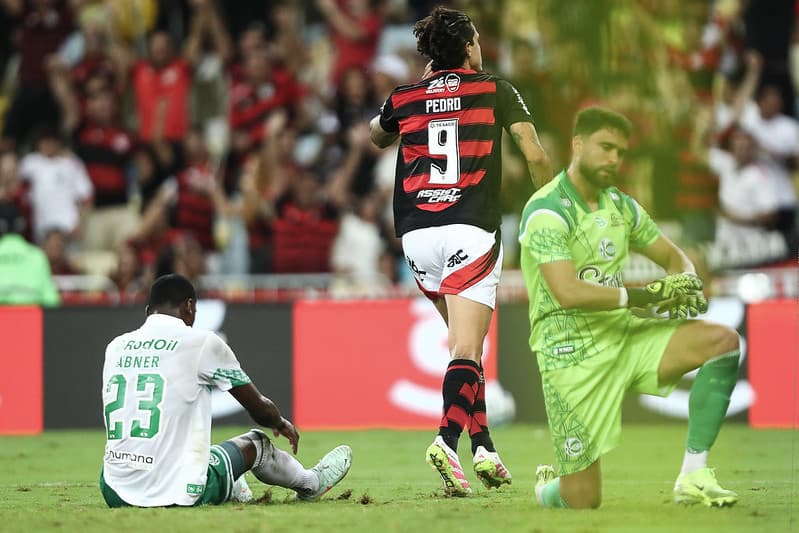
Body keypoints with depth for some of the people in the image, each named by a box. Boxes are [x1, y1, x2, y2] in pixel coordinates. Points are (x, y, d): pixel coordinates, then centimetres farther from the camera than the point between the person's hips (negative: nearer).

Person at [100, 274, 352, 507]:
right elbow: (258, 407, 9)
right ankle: (310, 484, 50)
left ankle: (231, 491, 59)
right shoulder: (201, 342, -3)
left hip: (113, 494, 4)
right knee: (255, 443, 20)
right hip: (176, 494, -4)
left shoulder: (115, 347, 9)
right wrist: (281, 423, 33)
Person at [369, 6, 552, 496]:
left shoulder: (404, 98, 12)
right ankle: (448, 440, -32)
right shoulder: (495, 90, 5)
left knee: (466, 342, 18)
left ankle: (484, 449, 14)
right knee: (467, 350, -10)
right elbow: (536, 156, -1)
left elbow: (377, 137, 35)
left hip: (417, 234, 4)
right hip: (471, 232, -4)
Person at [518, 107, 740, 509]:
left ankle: (692, 477, -15)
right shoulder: (547, 211, -15)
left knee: (723, 341, -18)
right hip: (574, 352, -7)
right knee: (583, 501, -8)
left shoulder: (620, 206, 10)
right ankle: (547, 487, 33)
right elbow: (568, 293, -27)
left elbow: (673, 257, 20)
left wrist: (685, 285, -5)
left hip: (625, 336, 7)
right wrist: (649, 295, -28)